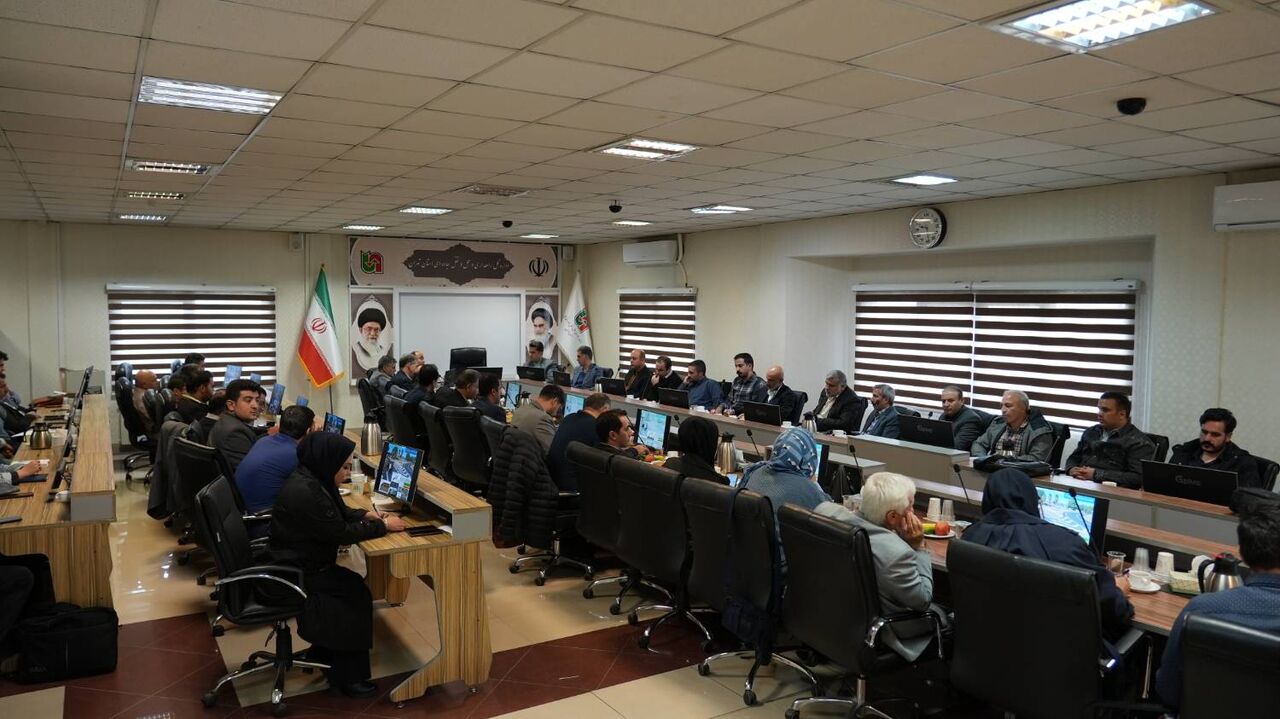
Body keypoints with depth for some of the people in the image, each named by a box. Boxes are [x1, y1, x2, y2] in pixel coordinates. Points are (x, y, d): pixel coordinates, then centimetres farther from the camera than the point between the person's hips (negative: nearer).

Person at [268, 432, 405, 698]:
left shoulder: (313, 479, 2)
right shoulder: (304, 492, -29)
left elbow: (339, 512, 17)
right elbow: (340, 533, -23)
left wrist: (368, 515, 1)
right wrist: (383, 526, -14)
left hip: (300, 565, 10)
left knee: (355, 585, 4)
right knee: (357, 595, -11)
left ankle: (324, 653, 18)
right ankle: (347, 675, 2)